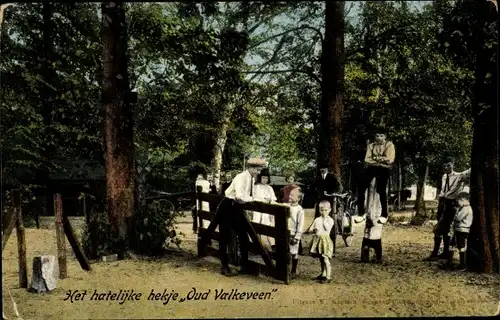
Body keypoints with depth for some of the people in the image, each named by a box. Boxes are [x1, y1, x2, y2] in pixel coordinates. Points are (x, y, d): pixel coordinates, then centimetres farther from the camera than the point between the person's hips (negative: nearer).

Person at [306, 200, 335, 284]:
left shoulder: (330, 220, -3)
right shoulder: (317, 220, 9)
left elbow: (328, 228, -19)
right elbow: (310, 229, 12)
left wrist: (325, 220, -15)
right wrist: (312, 230, -7)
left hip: (325, 240, -5)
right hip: (317, 240, 5)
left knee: (326, 260, -8)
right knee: (321, 259, 16)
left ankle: (328, 277, -3)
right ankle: (323, 275, 30)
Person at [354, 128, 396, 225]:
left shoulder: (389, 145, 6)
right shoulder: (371, 146, 17)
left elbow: (389, 160, -9)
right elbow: (367, 160, 4)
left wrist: (375, 158, -5)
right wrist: (381, 160, -9)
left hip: (383, 169, -3)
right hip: (372, 168, 3)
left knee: (381, 190, -22)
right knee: (361, 188, -15)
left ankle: (384, 215, -9)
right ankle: (361, 213, -7)